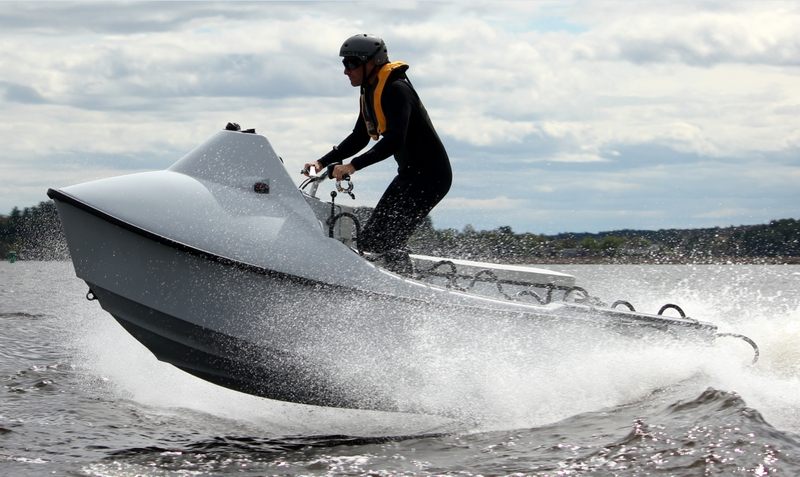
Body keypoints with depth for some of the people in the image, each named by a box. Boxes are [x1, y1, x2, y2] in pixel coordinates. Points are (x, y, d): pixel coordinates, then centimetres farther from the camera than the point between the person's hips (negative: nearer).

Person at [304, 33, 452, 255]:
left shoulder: (395, 89, -20)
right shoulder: (369, 93, 11)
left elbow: (394, 140, -31)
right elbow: (359, 138, 18)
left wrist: (353, 166, -36)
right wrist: (323, 162, 7)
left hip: (429, 176, -10)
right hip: (410, 175, 10)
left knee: (383, 242, -18)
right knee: (370, 239, 7)